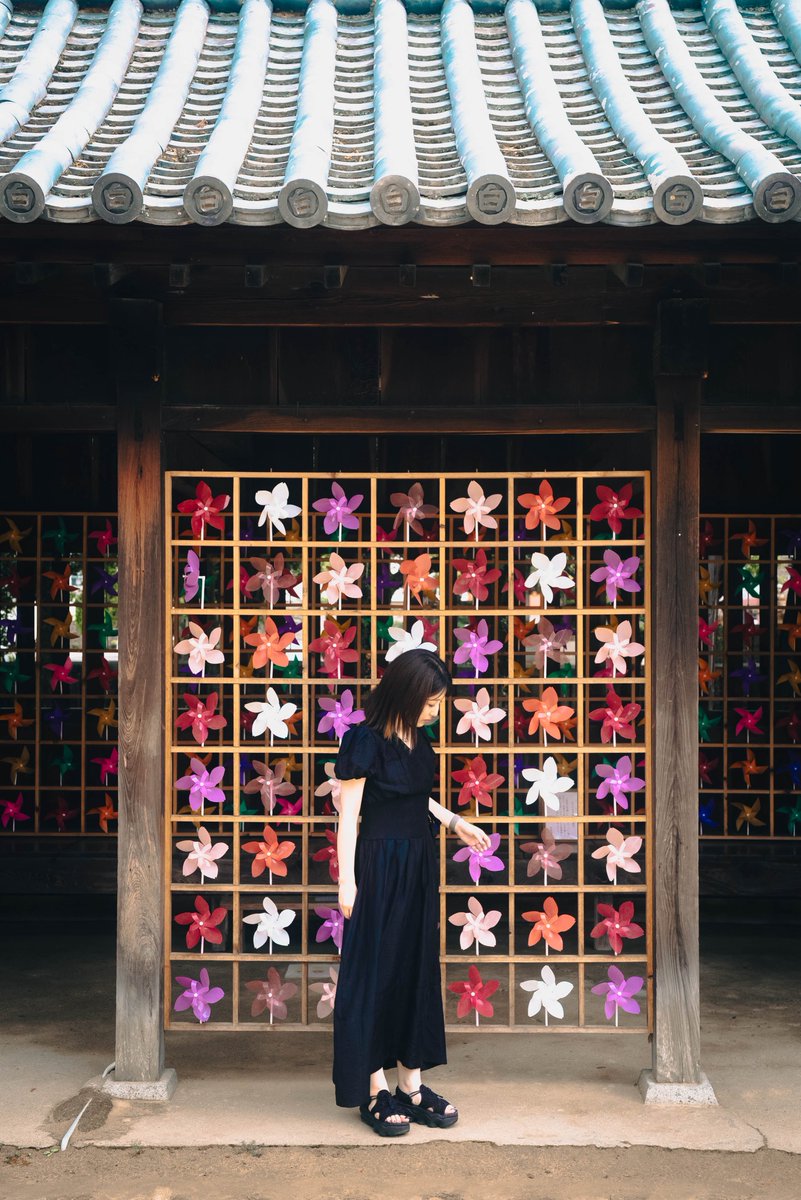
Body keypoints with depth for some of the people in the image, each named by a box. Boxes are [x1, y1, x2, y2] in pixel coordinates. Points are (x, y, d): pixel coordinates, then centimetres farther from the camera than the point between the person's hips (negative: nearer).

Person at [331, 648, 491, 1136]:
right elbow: (348, 813, -14)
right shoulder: (365, 741, -16)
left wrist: (454, 822, 13)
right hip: (381, 866, -8)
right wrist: (347, 881, -14)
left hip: (420, 865, 8)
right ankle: (375, 1091, 12)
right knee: (376, 972, 1)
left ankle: (412, 1085, 20)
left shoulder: (418, 738, 6)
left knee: (418, 970, 11)